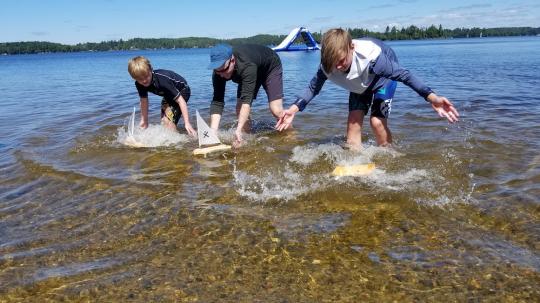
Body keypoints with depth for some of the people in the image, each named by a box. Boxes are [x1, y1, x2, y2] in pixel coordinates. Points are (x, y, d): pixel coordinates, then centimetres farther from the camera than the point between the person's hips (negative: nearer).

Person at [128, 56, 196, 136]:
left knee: (168, 120, -22)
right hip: (169, 95, 8)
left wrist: (187, 123, -41)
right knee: (163, 121, 11)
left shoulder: (162, 80, -39)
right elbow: (144, 101, -3)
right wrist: (144, 121, 0)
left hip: (181, 91, -8)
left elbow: (180, 100, -38)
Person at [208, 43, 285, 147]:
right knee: (240, 109, -6)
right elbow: (217, 102, -32)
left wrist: (239, 130, -59)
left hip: (270, 67, -5)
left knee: (276, 110, -17)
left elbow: (247, 99, -51)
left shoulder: (247, 65, -46)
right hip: (247, 74, 5)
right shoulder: (218, 73, -29)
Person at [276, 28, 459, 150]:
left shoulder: (371, 57, -43)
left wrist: (432, 98, -49)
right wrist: (293, 110, -22)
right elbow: (314, 87, -13)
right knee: (353, 122, -9)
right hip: (360, 84, 5)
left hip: (384, 77, -4)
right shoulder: (327, 63, -29)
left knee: (377, 121, -19)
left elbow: (403, 74, -40)